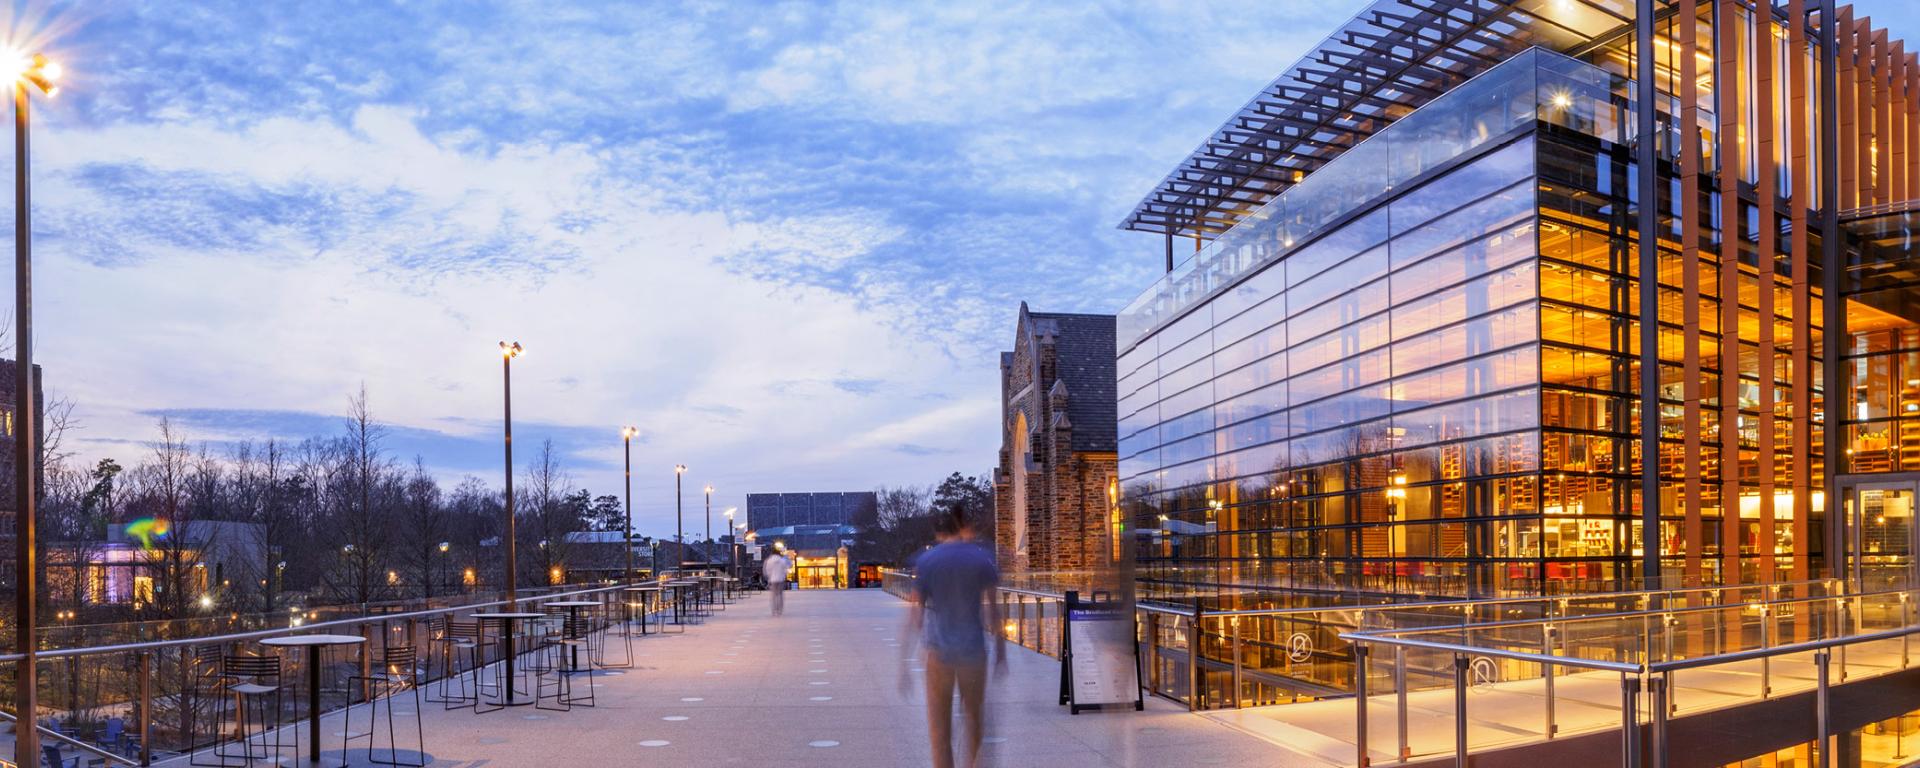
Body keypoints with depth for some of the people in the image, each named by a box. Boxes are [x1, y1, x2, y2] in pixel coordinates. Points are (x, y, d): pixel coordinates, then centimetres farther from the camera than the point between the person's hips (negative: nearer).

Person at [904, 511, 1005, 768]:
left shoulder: (925, 561, -1)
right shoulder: (982, 557, 0)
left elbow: (916, 613, -3)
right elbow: (993, 609, 1)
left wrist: (905, 663, 0)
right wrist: (1000, 653, 9)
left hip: (939, 650, -1)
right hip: (973, 648, 1)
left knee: (940, 732, 4)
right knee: (974, 717, 22)